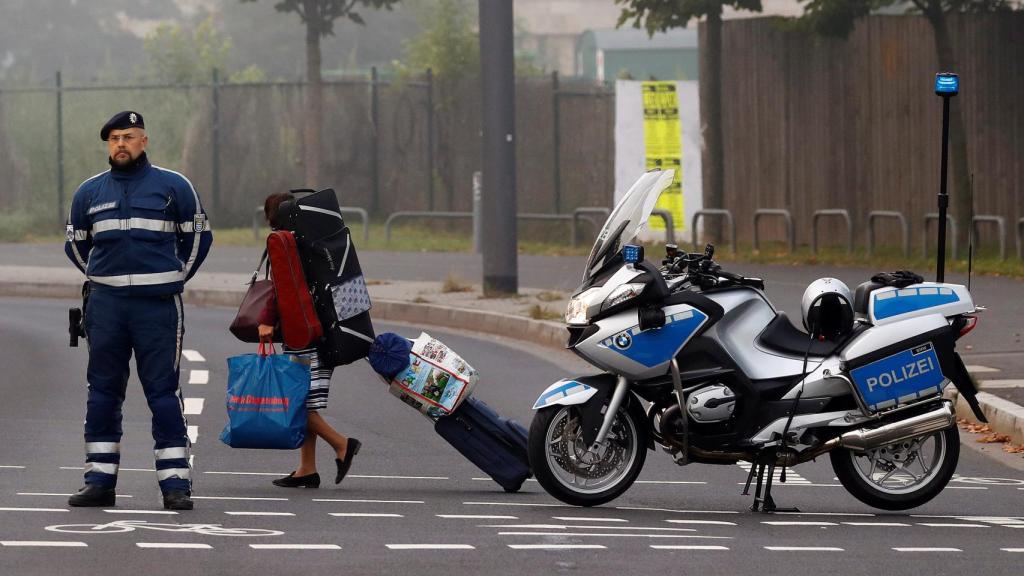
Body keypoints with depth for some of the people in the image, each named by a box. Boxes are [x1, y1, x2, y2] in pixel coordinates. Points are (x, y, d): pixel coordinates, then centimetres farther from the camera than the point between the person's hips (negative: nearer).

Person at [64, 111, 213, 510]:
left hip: (158, 305, -3)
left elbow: (198, 235, 13)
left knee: (163, 392, -5)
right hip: (105, 305, 3)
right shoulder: (90, 192, 11)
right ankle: (100, 480, 8)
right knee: (102, 391, 4)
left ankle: (175, 482, -5)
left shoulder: (173, 186, 3)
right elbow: (75, 243, 24)